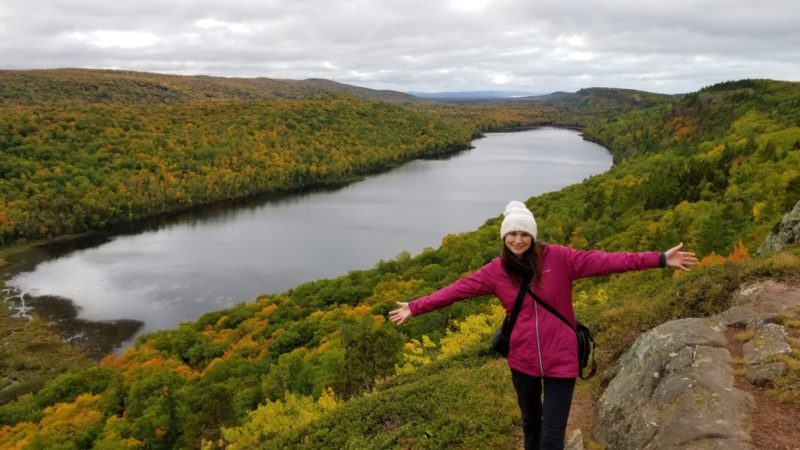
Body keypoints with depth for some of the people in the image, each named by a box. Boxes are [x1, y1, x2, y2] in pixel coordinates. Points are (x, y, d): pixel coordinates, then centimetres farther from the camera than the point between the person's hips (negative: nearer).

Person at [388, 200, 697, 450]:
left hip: (560, 360, -2)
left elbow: (603, 261, -15)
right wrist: (415, 307, -3)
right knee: (530, 422, 24)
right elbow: (457, 290, -2)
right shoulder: (496, 271, -4)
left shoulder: (558, 258, -11)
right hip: (522, 360, 3)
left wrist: (659, 259, -19)